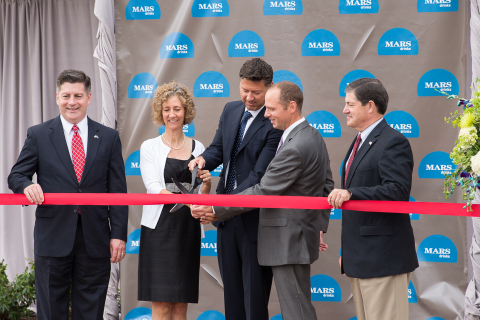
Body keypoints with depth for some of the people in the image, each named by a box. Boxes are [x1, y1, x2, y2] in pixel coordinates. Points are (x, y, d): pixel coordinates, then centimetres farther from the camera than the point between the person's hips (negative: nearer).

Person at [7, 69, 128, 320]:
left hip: (95, 239, 1)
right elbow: (16, 175, 7)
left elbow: (118, 191, 6)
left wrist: (118, 234, -2)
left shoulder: (109, 138, 8)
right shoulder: (38, 135, 6)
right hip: (53, 236, -1)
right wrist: (27, 185, -18)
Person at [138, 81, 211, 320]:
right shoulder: (149, 147, 1)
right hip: (159, 228, -3)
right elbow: (153, 188, -11)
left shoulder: (197, 148, 11)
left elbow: (202, 196, 11)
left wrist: (206, 183, -13)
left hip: (189, 229, 3)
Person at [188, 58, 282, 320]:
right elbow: (218, 149, 14)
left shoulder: (275, 124, -17)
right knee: (231, 287, 14)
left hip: (254, 217, -7)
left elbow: (259, 174, -21)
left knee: (255, 291, -1)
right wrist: (204, 159, -11)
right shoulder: (231, 111, 8)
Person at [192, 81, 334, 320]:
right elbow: (326, 185, 19)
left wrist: (215, 210, -16)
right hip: (301, 235, 10)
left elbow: (262, 193, -21)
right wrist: (320, 226, 22)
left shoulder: (294, 148, -23)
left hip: (288, 240, -10)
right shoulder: (313, 136, 10)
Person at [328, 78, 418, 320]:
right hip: (359, 257, 10)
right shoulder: (360, 142, 19)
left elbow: (398, 191, -24)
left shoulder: (393, 142, -12)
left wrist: (350, 193, -30)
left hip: (383, 256, -10)